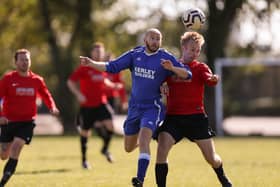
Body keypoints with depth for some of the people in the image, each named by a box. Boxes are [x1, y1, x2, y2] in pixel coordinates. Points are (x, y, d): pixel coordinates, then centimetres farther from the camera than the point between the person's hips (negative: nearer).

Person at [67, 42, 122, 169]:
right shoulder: (84, 68, -10)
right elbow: (70, 82, -9)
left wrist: (112, 85, 8)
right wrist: (78, 94, -22)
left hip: (101, 103, 4)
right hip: (87, 105, -4)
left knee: (110, 124, -17)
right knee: (85, 132, 5)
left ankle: (105, 149, 7)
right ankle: (84, 159, 21)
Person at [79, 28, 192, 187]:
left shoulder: (165, 57, -8)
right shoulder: (135, 54, 2)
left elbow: (187, 74, -13)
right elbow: (112, 67, 2)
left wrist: (172, 68, -32)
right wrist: (92, 63, -11)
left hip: (153, 107, -5)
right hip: (134, 107, 5)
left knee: (144, 139, -27)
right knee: (129, 148, 14)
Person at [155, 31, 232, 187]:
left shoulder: (200, 68, 1)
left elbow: (209, 79, -20)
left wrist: (213, 79, -45)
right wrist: (162, 88, -7)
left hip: (196, 117, -1)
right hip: (173, 116, 1)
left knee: (211, 158, 4)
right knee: (161, 149, -20)